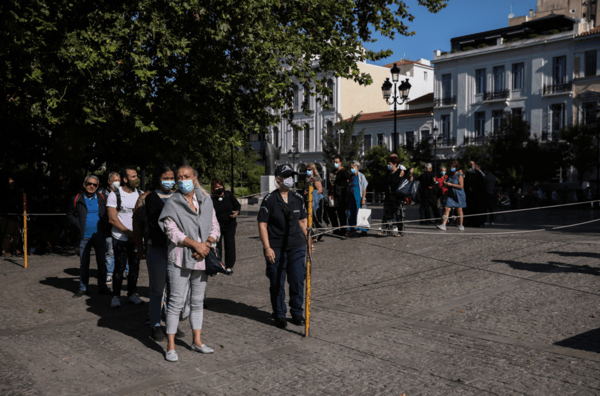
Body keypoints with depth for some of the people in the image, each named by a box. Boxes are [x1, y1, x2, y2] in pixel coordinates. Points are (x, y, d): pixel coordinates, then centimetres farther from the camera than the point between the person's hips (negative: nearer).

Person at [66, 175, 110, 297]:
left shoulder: (102, 199, 5)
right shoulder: (77, 199, 3)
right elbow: (70, 215, 9)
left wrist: (105, 227, -3)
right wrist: (79, 226, -3)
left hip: (99, 236, 0)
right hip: (84, 236, 0)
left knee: (101, 262, 5)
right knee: (83, 263, 7)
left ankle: (102, 287, 14)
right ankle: (83, 288, 17)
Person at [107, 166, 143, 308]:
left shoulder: (140, 195, 8)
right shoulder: (114, 195, -4)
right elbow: (112, 219, -8)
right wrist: (128, 232, -13)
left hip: (136, 238, 4)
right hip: (120, 238, -3)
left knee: (135, 266, 6)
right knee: (119, 267, 0)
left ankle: (132, 294, 18)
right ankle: (116, 296, 12)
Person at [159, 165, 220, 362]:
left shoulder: (206, 200, 9)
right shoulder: (172, 203, -3)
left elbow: (215, 227, 8)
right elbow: (173, 232, -11)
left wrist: (207, 244, -10)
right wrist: (196, 244, -18)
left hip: (202, 258, 4)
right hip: (180, 258, -4)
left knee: (198, 301, 13)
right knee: (176, 302, -2)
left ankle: (197, 341, 24)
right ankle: (170, 345, 7)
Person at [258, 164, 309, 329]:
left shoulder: (298, 198, 8)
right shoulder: (270, 199, -6)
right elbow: (262, 224, -7)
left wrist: (308, 240, 8)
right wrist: (267, 248, -12)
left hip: (297, 246, 4)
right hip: (275, 247, -4)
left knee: (298, 280, 6)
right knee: (277, 283, 4)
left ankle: (297, 313, 23)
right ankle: (279, 315, 20)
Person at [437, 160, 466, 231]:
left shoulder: (459, 176, -7)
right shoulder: (449, 175, 12)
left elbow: (461, 186, -15)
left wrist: (451, 184, -18)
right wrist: (445, 184, -2)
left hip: (459, 195, -5)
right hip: (450, 194, 5)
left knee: (459, 210, 3)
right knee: (447, 209, -7)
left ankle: (461, 225, 16)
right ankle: (443, 225, -13)